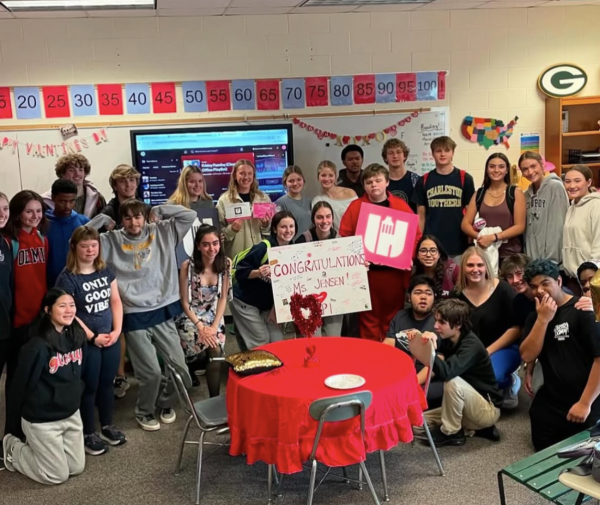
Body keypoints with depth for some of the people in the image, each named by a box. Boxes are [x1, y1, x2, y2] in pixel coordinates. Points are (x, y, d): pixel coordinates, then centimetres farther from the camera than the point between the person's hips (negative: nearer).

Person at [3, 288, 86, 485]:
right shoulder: (38, 346, -24)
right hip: (42, 419, -7)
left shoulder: (78, 335, -3)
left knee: (77, 467, 13)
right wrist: (14, 428, -7)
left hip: (72, 414, 7)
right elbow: (21, 386, -16)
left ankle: (36, 447, 32)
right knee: (58, 475, 5)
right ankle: (12, 448, 23)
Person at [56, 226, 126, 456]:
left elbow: (116, 301, 7)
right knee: (90, 386, 5)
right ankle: (88, 434, 20)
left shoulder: (106, 271, 5)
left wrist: (117, 330, -4)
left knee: (107, 383, 16)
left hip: (110, 338, 5)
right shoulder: (67, 278, -12)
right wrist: (93, 337, -14)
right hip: (86, 342, -5)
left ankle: (107, 426, 32)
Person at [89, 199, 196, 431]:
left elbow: (190, 215, 1)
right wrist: (102, 219, -3)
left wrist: (159, 211, 3)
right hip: (134, 316, -2)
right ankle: (144, 412, 26)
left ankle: (165, 403, 34)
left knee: (179, 366, 5)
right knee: (151, 372, -2)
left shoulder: (162, 232, 5)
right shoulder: (112, 241, 1)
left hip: (163, 311, 3)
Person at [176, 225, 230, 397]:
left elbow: (223, 298, -2)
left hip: (214, 317, 3)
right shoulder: (188, 266, -17)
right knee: (214, 353, -25)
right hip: (190, 317, -2)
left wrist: (214, 326, -12)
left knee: (215, 353, -22)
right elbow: (185, 302, -10)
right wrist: (201, 327, -18)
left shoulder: (225, 263, -8)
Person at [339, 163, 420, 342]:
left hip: (394, 272, 1)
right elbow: (344, 238, -1)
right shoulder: (355, 207, 2)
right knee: (368, 317, 7)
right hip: (366, 272, -1)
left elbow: (415, 236, 3)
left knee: (392, 317, 10)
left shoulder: (401, 206, 4)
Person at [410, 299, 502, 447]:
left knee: (453, 381, -33)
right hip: (471, 408, 9)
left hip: (488, 410, -9)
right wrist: (419, 339, -28)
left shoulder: (471, 346, -25)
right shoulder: (448, 340, -1)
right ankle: (479, 428, 7)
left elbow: (446, 373, -40)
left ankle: (450, 432, -11)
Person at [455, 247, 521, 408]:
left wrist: (488, 352, -13)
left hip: (505, 349, -4)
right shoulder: (458, 294, -3)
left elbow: (516, 328, -10)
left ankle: (510, 382, 4)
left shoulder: (502, 289, -11)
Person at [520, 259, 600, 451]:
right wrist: (543, 319, -15)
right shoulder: (535, 317, 8)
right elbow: (527, 356, -5)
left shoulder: (583, 311, -14)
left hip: (583, 404, -6)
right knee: (543, 448, 13)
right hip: (549, 402, 6)